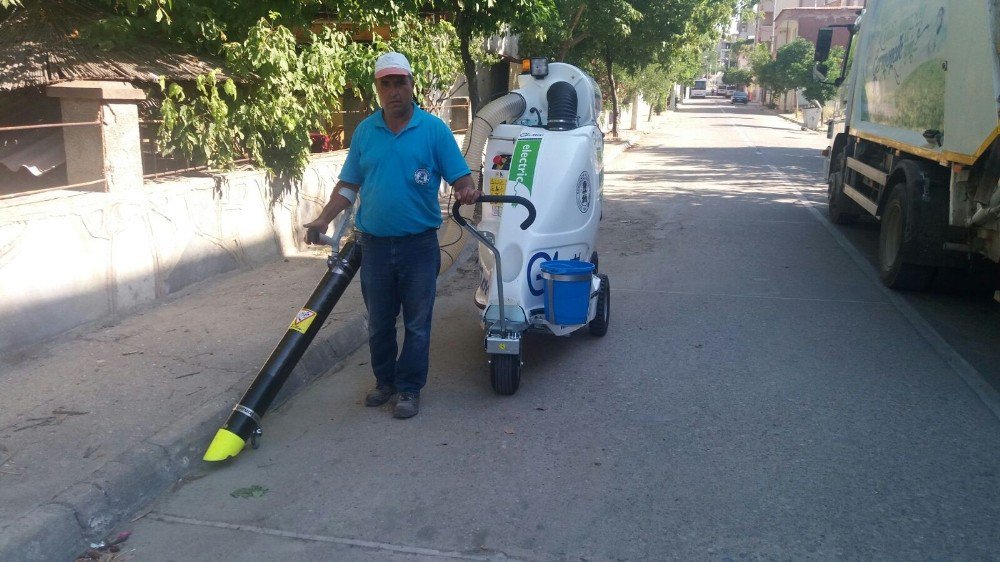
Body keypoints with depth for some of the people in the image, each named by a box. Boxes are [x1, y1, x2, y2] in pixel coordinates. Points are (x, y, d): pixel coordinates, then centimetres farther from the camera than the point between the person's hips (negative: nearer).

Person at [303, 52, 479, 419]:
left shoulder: (434, 129, -3)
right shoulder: (364, 131, 6)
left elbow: (460, 178, -4)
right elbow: (349, 185, 11)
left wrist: (466, 191, -27)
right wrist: (324, 219, 1)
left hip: (419, 245, -3)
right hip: (374, 244, 3)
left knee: (416, 323, 5)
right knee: (378, 322, 14)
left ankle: (409, 389, 18)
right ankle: (385, 380, 32)